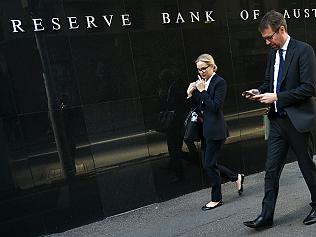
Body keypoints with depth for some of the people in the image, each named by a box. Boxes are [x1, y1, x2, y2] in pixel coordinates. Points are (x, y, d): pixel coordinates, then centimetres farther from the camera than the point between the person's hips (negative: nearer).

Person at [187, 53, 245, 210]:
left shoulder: (219, 82, -10)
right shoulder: (202, 82, 12)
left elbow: (215, 106, -19)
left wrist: (202, 91, -18)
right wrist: (191, 94, -1)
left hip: (215, 130, -8)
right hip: (205, 129, 8)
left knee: (209, 164, -1)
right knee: (207, 163, 12)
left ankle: (216, 199, 18)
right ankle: (236, 177, 33)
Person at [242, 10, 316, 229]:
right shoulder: (272, 54, 11)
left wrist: (276, 97, -19)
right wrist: (259, 92, -1)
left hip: (298, 120, -6)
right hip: (278, 120, 6)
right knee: (271, 169, 5)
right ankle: (266, 216, 13)